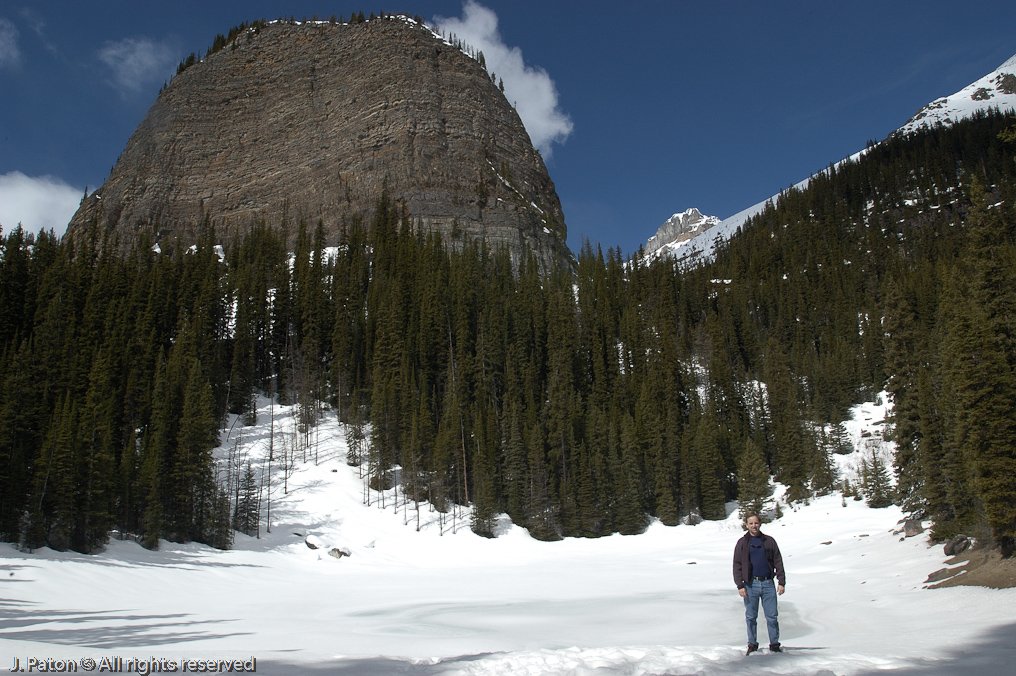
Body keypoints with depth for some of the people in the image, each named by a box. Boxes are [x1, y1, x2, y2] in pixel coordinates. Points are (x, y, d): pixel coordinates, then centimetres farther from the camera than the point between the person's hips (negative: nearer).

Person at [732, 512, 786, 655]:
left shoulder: (769, 541, 8)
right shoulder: (742, 543, 5)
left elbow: (778, 562, 9)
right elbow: (737, 565, 3)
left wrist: (781, 582, 1)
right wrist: (740, 585, -5)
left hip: (768, 583, 1)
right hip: (751, 584, -1)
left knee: (772, 616, 2)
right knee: (751, 617, 5)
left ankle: (774, 644, 14)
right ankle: (752, 644, 16)